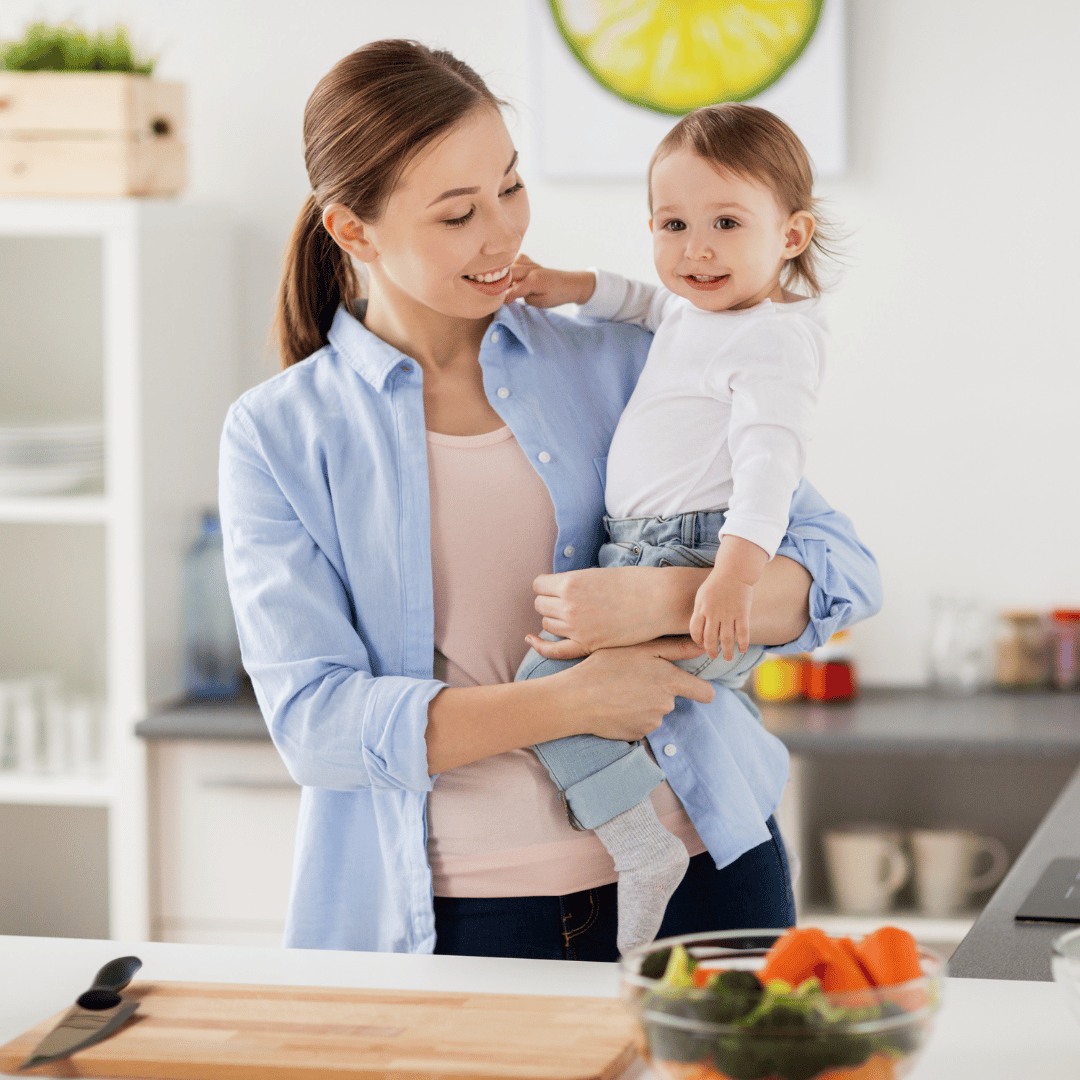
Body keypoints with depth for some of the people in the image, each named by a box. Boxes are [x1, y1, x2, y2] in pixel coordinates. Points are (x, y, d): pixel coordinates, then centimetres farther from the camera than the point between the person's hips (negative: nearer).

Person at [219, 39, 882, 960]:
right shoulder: (278, 436, 1)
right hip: (452, 919, -1)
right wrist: (572, 700, -18)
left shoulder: (620, 365, 6)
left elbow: (843, 571, 2)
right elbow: (313, 719, -8)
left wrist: (667, 598, -18)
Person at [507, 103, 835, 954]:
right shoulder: (696, 311, 15)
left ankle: (643, 849, -14)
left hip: (698, 564, -11)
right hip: (648, 560, 11)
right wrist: (578, 288, 24)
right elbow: (654, 303, 39)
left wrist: (740, 563, -42)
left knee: (550, 676, -20)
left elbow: (769, 454, -29)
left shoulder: (774, 337, -15)